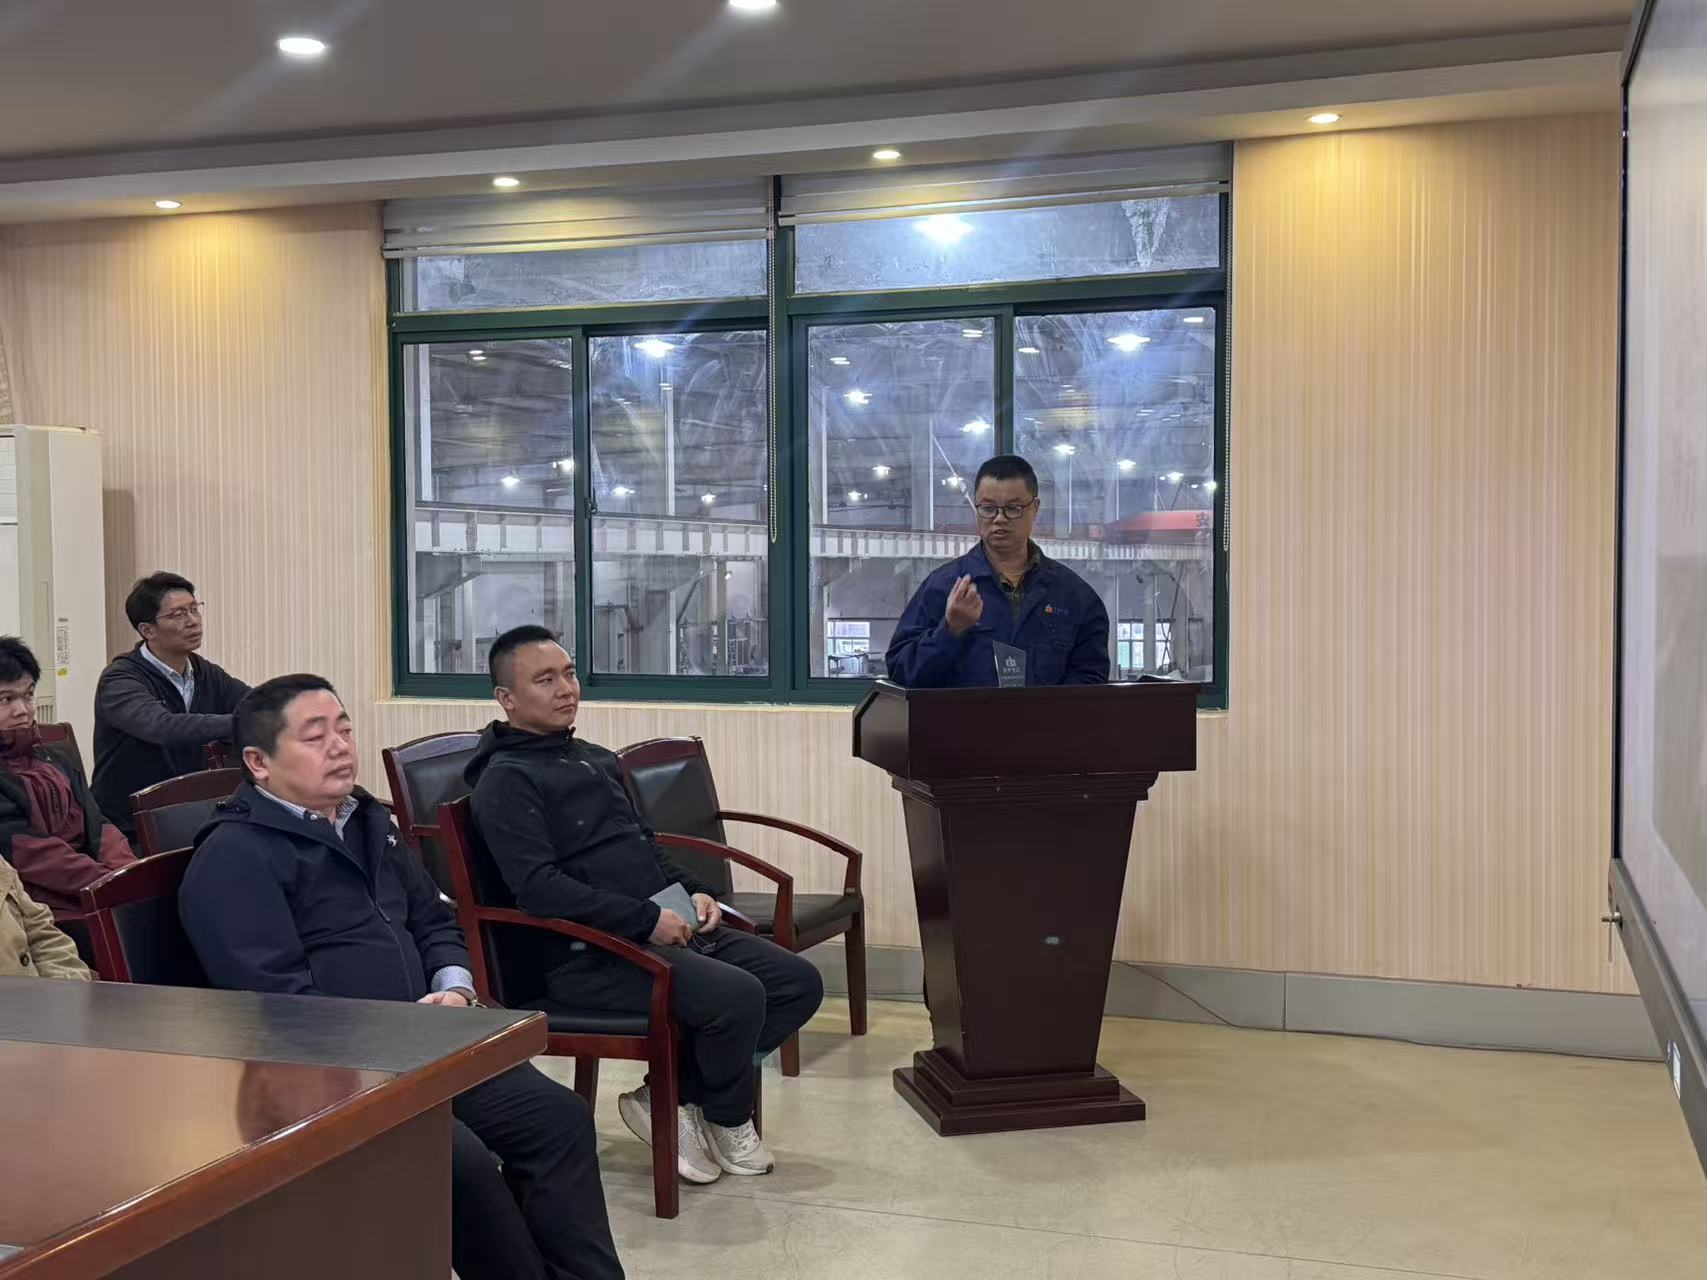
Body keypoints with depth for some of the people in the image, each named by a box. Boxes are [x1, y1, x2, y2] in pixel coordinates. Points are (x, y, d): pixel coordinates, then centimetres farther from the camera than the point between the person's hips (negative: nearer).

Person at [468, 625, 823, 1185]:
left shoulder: (598, 761, 22)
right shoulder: (506, 779, -7)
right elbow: (538, 887, -19)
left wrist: (692, 891, 10)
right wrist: (646, 919, -20)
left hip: (667, 928, 9)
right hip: (588, 955, -9)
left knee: (799, 981, -2)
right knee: (737, 994, -28)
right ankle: (729, 1120, 3)